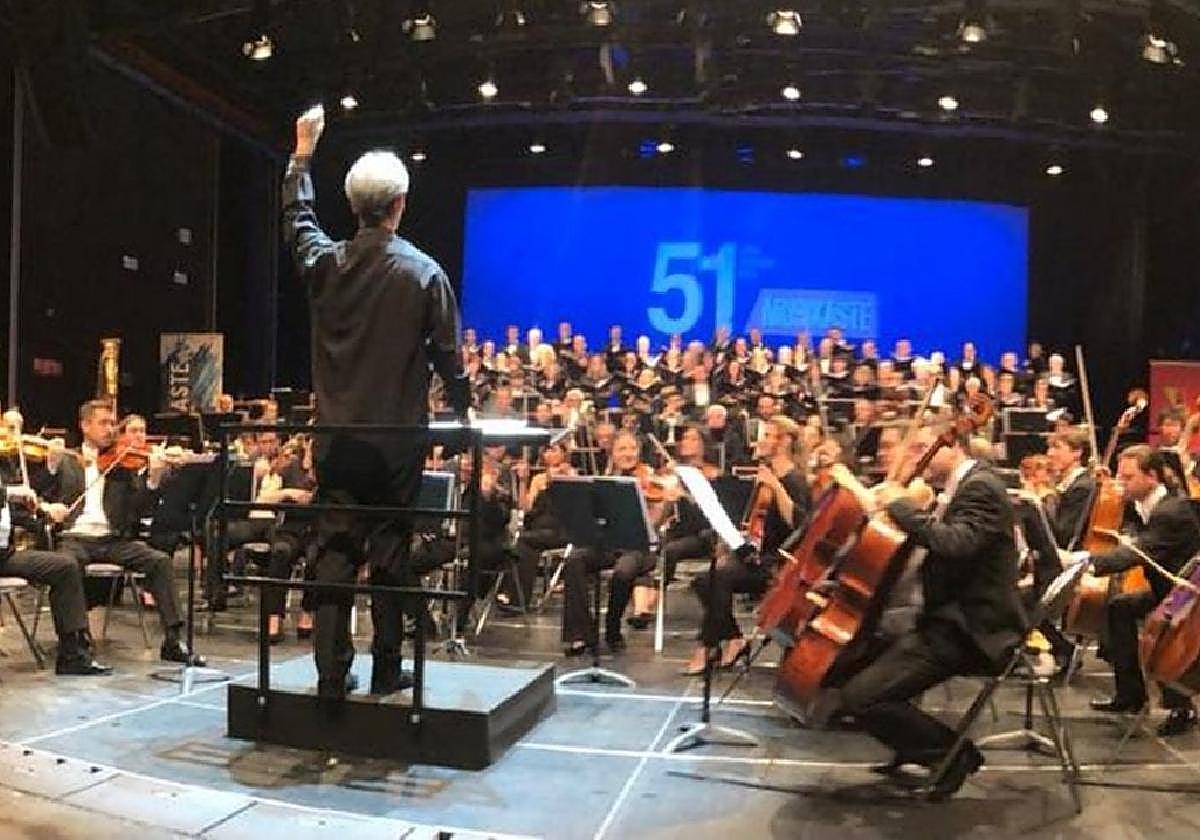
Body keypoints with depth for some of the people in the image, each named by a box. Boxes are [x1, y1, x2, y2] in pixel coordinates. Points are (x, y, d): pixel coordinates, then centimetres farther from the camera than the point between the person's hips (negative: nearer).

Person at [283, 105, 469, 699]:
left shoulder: (324, 262, -1)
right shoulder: (424, 272, -9)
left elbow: (296, 219, 22)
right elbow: (448, 356, -5)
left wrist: (303, 152, 32)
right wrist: (462, 414, 11)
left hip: (336, 438, 2)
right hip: (399, 439, -2)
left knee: (334, 552, 7)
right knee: (390, 555, 7)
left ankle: (331, 672, 8)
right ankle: (386, 669, 16)